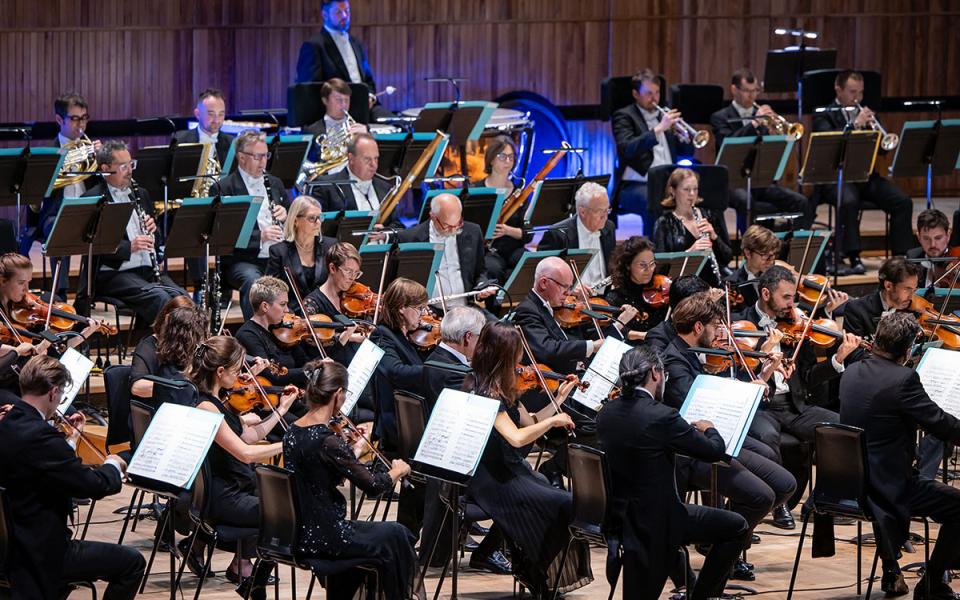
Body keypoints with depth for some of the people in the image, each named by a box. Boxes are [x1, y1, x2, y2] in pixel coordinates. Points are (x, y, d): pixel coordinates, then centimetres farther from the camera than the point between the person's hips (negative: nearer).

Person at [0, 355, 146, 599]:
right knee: (132, 562, -1)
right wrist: (113, 466, -2)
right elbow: (95, 486, -21)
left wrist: (70, 441, 15)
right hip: (41, 555, -10)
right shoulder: (39, 435, -26)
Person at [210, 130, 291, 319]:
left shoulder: (274, 183, 21)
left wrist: (286, 216, 2)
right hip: (243, 260, -5)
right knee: (253, 282, -37)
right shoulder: (223, 188, 1)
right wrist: (259, 236, -20)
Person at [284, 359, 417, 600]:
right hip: (322, 539, -8)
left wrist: (355, 451, 17)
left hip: (298, 535, 8)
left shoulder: (293, 432, 2)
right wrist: (397, 470, -1)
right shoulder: (326, 440, -23)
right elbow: (373, 486, -19)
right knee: (396, 535, 14)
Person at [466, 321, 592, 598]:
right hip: (493, 481, -9)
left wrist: (559, 399, 13)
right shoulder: (486, 393, -20)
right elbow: (517, 438, -30)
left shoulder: (503, 390, 10)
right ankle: (535, 576, 1)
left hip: (510, 472, 9)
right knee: (562, 506, -17)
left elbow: (529, 424, 17)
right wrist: (553, 420, -20)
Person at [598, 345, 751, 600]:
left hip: (617, 512, 8)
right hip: (654, 521, -8)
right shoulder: (661, 417, -23)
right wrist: (709, 429, 7)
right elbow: (715, 451, -14)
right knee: (737, 528, 5)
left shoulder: (606, 413, -1)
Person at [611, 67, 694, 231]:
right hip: (635, 185, -5)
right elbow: (626, 149, -17)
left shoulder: (664, 115, 20)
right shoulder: (623, 116, 2)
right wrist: (658, 129, -22)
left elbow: (687, 151, 19)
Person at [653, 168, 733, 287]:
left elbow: (727, 257, 11)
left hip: (715, 281, 4)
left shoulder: (712, 216, 13)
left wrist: (714, 237, -7)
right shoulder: (664, 224, 4)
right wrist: (690, 251, -19)